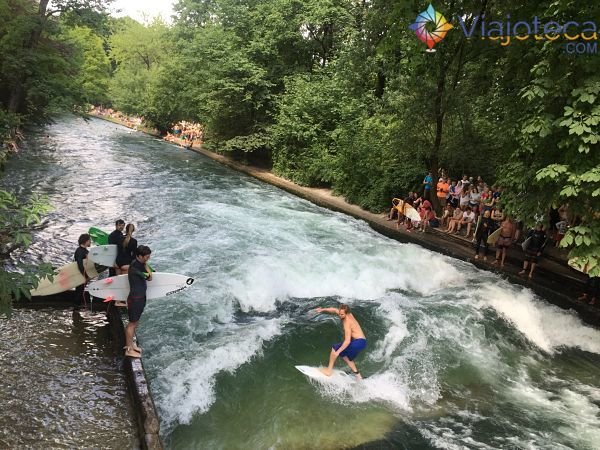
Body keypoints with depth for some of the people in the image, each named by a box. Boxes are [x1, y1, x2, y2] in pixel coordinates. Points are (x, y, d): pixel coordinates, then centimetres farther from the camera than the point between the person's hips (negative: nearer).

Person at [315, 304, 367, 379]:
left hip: (358, 342, -9)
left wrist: (338, 351, -21)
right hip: (361, 342, 9)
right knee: (348, 358, 25)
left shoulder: (347, 323, -21)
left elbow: (347, 341, -24)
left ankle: (329, 370, -3)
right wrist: (323, 309, 16)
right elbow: (334, 310, 20)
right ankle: (358, 376, 22)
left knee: (334, 348, -4)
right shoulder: (348, 314, 3)